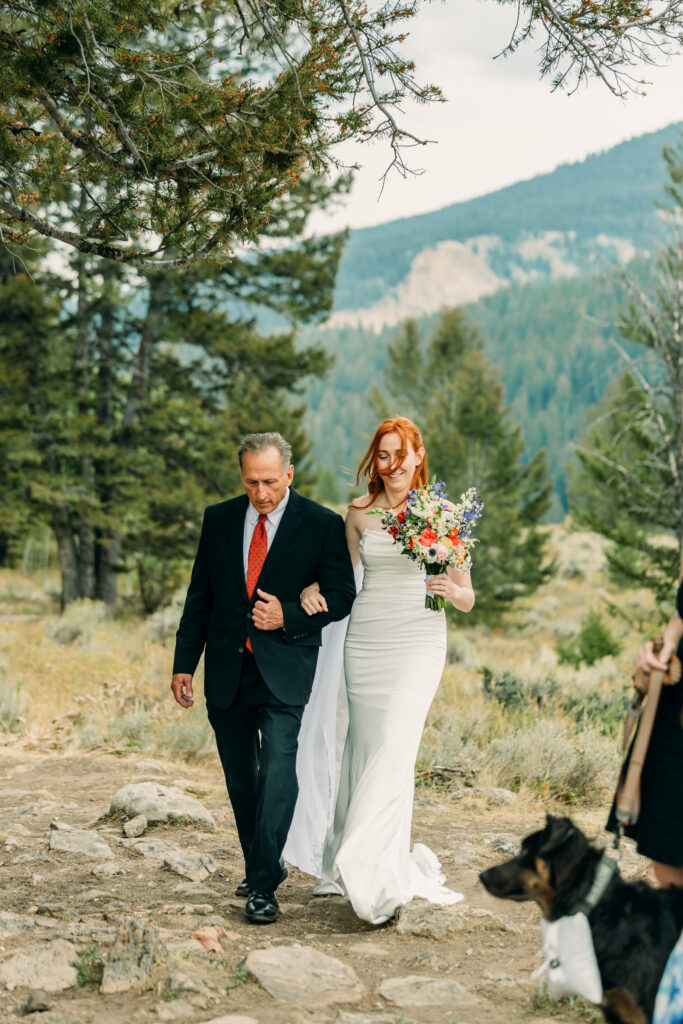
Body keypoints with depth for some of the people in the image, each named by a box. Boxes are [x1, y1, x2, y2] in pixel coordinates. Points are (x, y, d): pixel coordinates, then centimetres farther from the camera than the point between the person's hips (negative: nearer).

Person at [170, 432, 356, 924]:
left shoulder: (322, 524, -4)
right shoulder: (219, 519, 6)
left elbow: (341, 596, -1)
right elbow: (200, 596, 10)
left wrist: (288, 616, -16)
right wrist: (184, 663, 7)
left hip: (284, 669, -4)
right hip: (227, 670, 4)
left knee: (278, 769, -16)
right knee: (240, 776, 13)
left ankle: (264, 886, -11)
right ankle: (265, 864, 32)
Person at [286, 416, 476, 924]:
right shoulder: (359, 512, 9)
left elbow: (468, 598, 3)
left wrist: (450, 590, -20)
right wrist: (314, 587, -5)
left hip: (417, 642, -3)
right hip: (364, 641, 3)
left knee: (394, 748, -15)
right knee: (364, 746, 7)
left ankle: (378, 870, -14)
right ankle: (347, 863, 22)